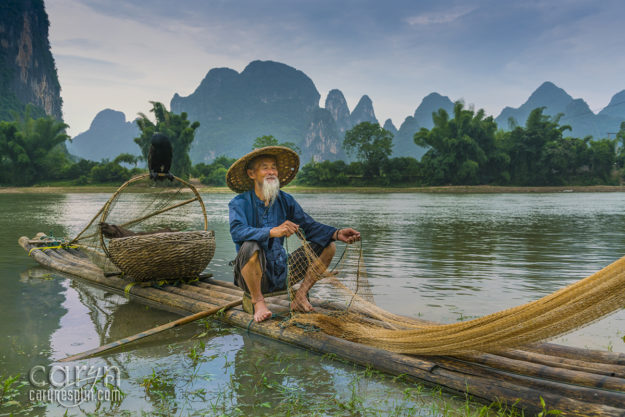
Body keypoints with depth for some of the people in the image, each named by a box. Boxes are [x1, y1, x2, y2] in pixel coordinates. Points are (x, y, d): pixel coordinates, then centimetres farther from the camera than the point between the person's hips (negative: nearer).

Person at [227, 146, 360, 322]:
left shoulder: (285, 201, 7)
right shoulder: (239, 203, -9)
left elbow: (308, 225, -1)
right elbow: (237, 232, -28)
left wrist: (337, 233, -19)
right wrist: (273, 231, -43)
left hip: (281, 273, 5)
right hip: (253, 276, -5)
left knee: (328, 246, -1)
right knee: (250, 246, -38)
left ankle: (300, 296, -3)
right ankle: (258, 301, -15)